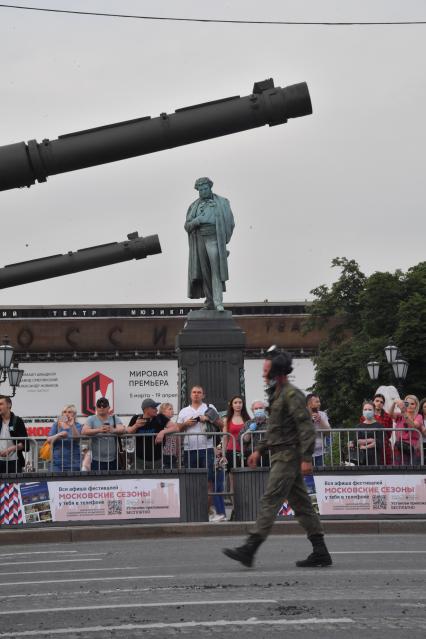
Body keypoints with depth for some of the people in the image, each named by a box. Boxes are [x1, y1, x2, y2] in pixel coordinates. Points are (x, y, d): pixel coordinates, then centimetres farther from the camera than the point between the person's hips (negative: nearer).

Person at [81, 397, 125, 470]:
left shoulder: (115, 419, 9)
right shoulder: (91, 419, 5)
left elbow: (122, 429, -10)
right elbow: (83, 431, -13)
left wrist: (113, 430, -34)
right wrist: (98, 430, -31)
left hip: (113, 460, 2)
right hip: (97, 460, -2)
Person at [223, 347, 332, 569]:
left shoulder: (291, 395, -13)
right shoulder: (278, 394, 19)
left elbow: (306, 427, -19)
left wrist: (306, 458, -24)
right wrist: (259, 450, 22)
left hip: (287, 456, -10)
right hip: (281, 456, 10)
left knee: (270, 501, -12)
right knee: (300, 503, 9)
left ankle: (249, 549, -13)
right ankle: (320, 552, 11)